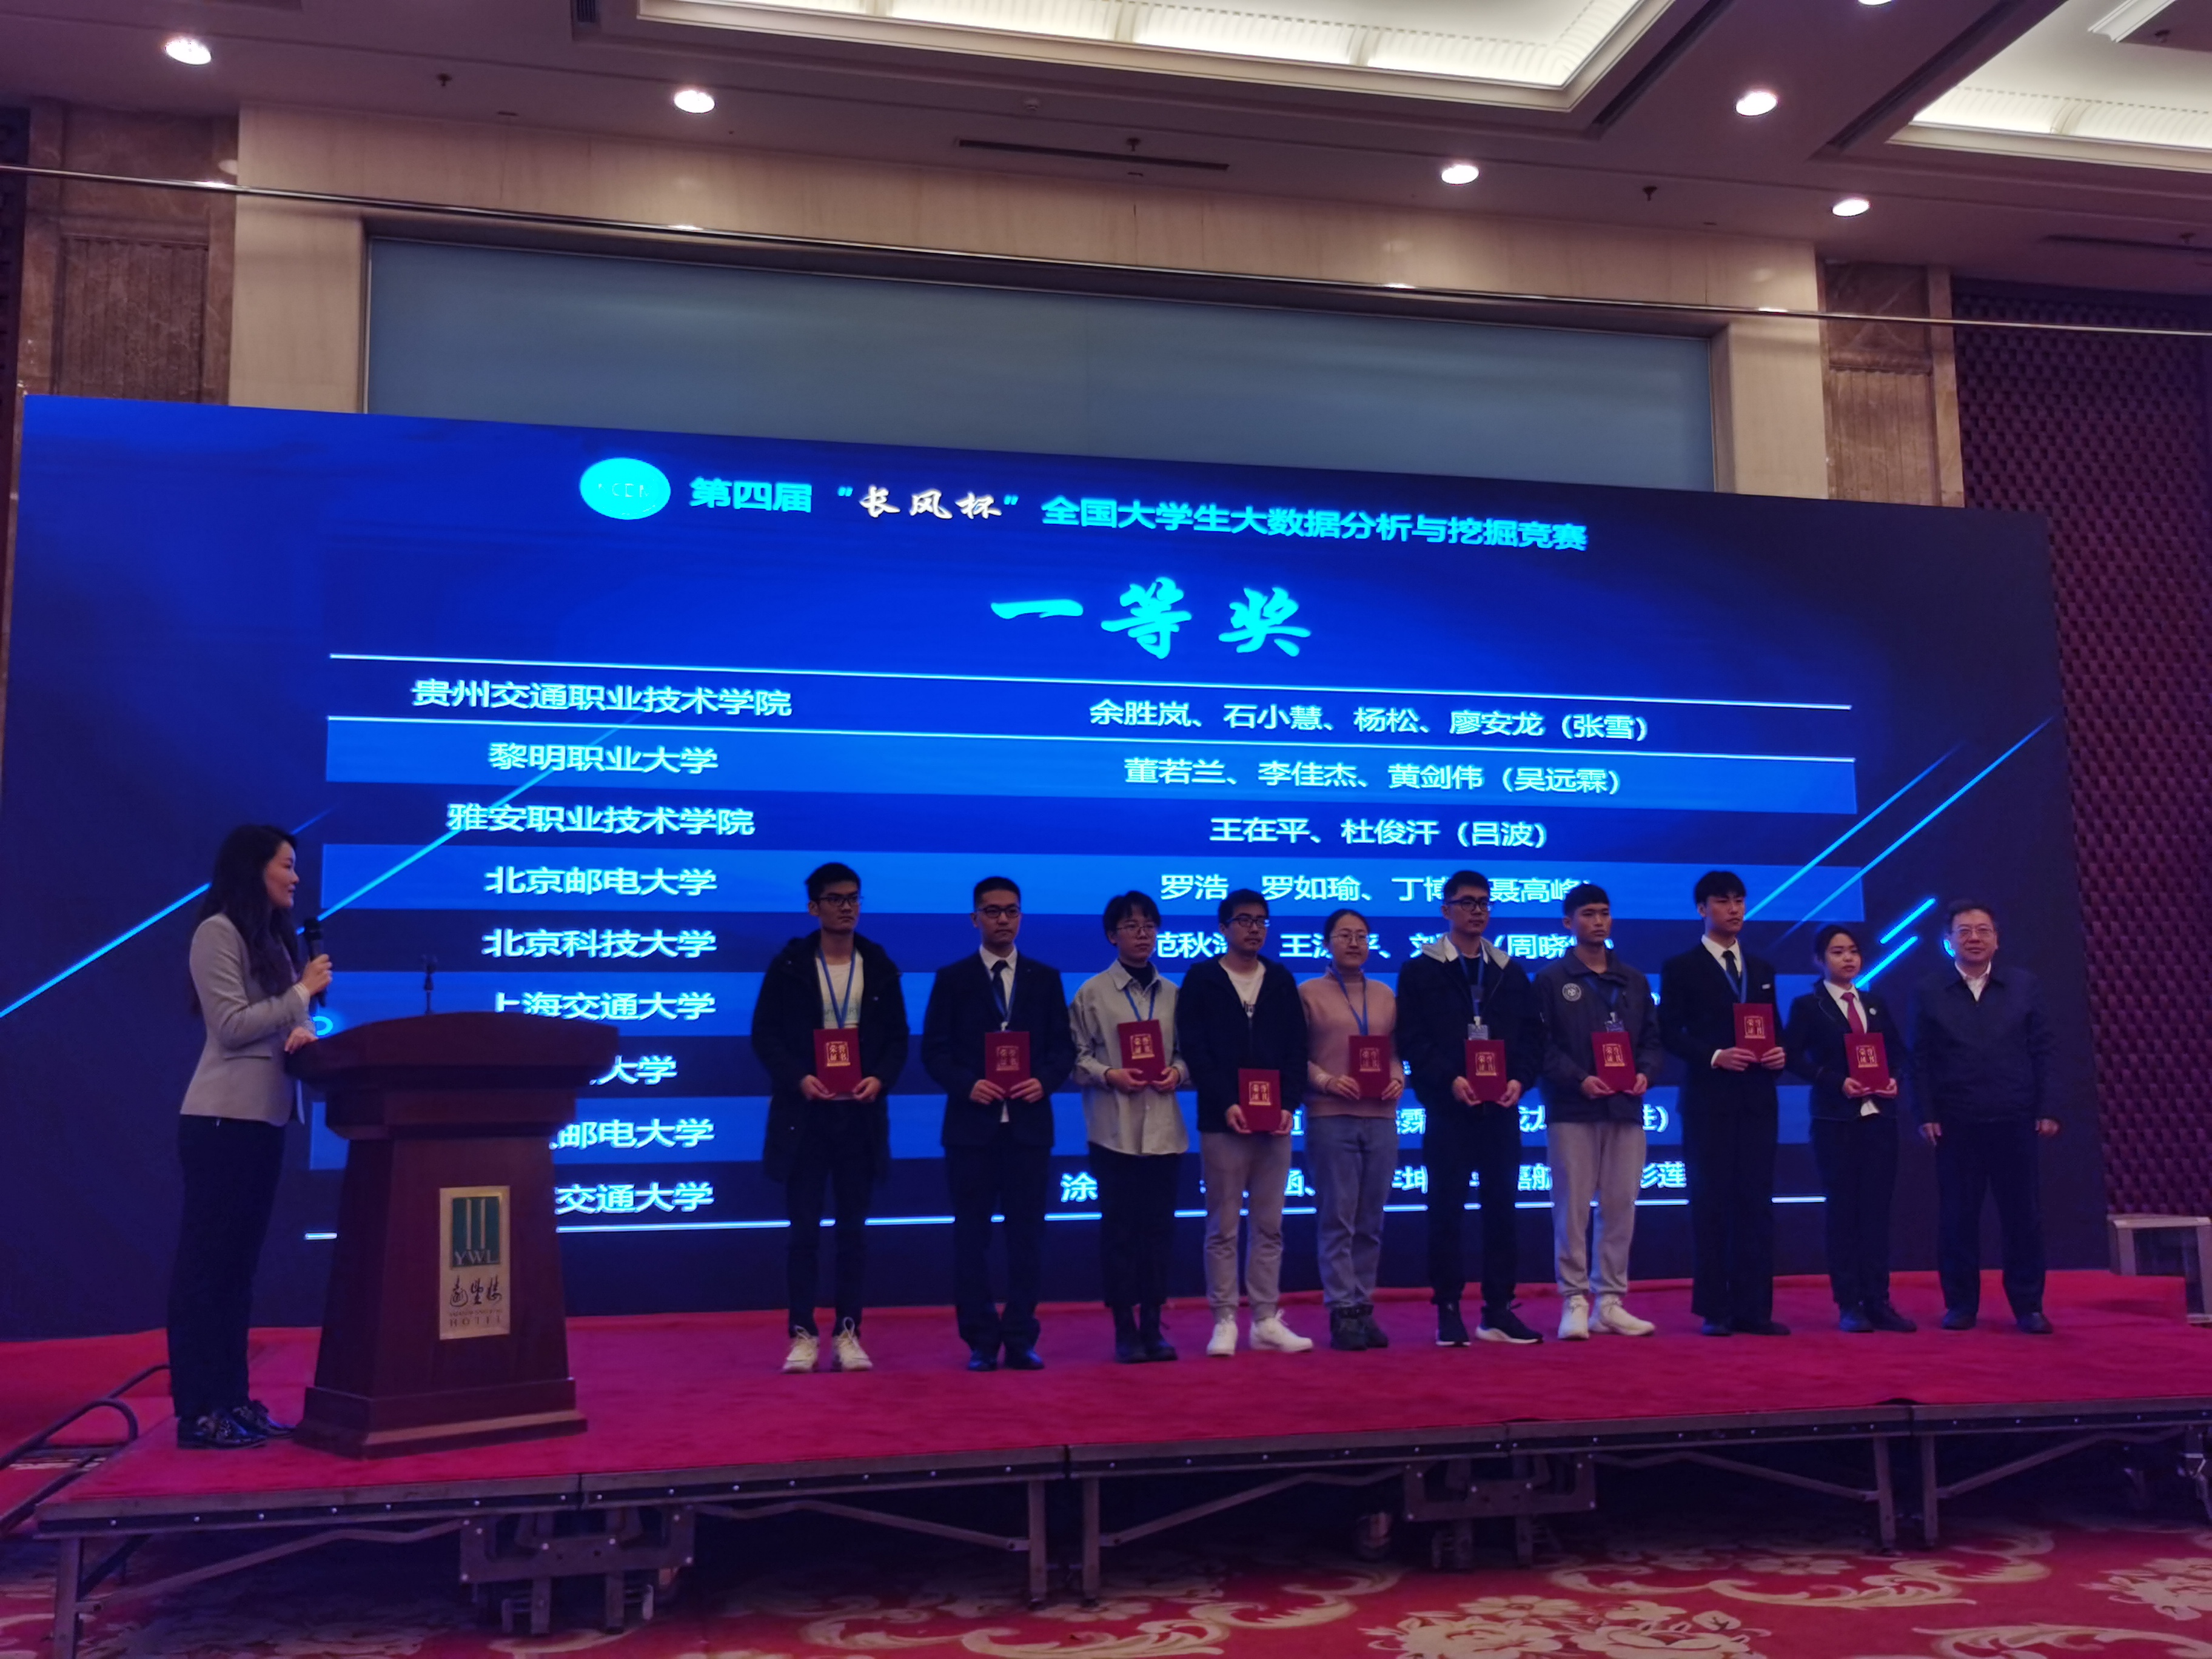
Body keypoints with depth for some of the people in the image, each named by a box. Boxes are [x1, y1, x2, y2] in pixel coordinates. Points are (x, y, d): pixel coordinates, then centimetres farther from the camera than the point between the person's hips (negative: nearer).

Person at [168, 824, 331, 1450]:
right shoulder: (219, 932, -8)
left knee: (238, 1264, 11)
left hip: (264, 1118, 9)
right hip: (223, 1120, -9)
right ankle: (198, 1410, -1)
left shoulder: (272, 937, 18)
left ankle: (230, 1399, 16)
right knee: (207, 1262, -5)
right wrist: (303, 993, -10)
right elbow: (232, 1025, -15)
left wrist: (300, 1032, -4)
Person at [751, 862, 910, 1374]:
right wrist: (799, 1079, -16)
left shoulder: (880, 966, 7)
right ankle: (803, 1334, 8)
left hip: (860, 1112, 2)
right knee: (804, 1228, 1)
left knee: (854, 1228, 6)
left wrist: (880, 1079, -12)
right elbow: (765, 1034, -2)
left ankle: (848, 1333, 12)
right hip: (803, 1111, -2)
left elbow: (898, 1038, 6)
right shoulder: (789, 965, 1)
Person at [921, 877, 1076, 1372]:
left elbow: (1063, 1048, 6)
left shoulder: (1045, 978, 9)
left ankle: (1021, 1339, 12)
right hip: (972, 1123, -1)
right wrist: (967, 1085, -16)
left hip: (1030, 1122, 1)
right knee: (972, 1234, 3)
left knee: (1027, 1233, 4)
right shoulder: (953, 978, 4)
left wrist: (1044, 1081, -13)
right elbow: (934, 1051, 0)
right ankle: (981, 1342, 11)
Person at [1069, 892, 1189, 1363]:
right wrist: (1108, 1075, -16)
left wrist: (1177, 1071, -8)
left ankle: (1152, 1325, 15)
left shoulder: (1173, 994, 8)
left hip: (1164, 1129, 3)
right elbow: (1077, 1056, -1)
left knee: (1159, 1228, 6)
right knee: (1119, 1228, 2)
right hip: (1115, 1129, -3)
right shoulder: (1092, 993, 0)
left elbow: (1186, 1050, 12)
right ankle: (1124, 1329, 10)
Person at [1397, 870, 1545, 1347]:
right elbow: (1411, 1039, -6)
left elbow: (1532, 1035, 9)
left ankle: (1498, 1311, 13)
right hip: (1449, 1108, -3)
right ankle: (1448, 1311, 7)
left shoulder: (1511, 972, 13)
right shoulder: (1421, 971, 2)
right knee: (1447, 1210, 0)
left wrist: (1520, 1079, -8)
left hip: (1501, 1108, 4)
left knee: (1501, 1207, 6)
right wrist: (1450, 1080, -17)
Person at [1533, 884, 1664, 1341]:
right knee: (1572, 1208, -3)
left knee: (1621, 1208, 5)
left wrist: (1645, 1073, -7)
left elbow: (1653, 1041, 13)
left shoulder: (1634, 981, 16)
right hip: (1572, 1110, -4)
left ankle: (1610, 1302, 12)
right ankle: (1574, 1302, 3)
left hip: (1626, 1109, 4)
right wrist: (1579, 1079, -17)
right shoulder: (1551, 979, 2)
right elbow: (1541, 1045, -5)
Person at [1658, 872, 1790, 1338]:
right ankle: (1715, 1310, 4)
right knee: (1711, 1204, -1)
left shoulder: (1762, 969, 16)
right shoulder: (1681, 967, 1)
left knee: (1756, 1204, 4)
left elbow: (1775, 1028, 17)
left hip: (1758, 1099, 5)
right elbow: (1670, 1033, -6)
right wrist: (1715, 1056, -18)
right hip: (1709, 1100, -5)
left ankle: (1753, 1309, 9)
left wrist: (1780, 1053, -4)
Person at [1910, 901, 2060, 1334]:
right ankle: (1960, 1305, 13)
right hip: (1955, 1124, -1)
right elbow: (1921, 1060, 1)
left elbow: (2042, 1052, 4)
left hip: (2015, 1120, 1)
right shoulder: (1930, 992, 3)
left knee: (2023, 1215, 4)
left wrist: (2047, 1109, -2)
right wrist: (1926, 1114, -6)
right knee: (1957, 1217, 4)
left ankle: (2028, 1306, 14)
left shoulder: (2024, 985, 6)